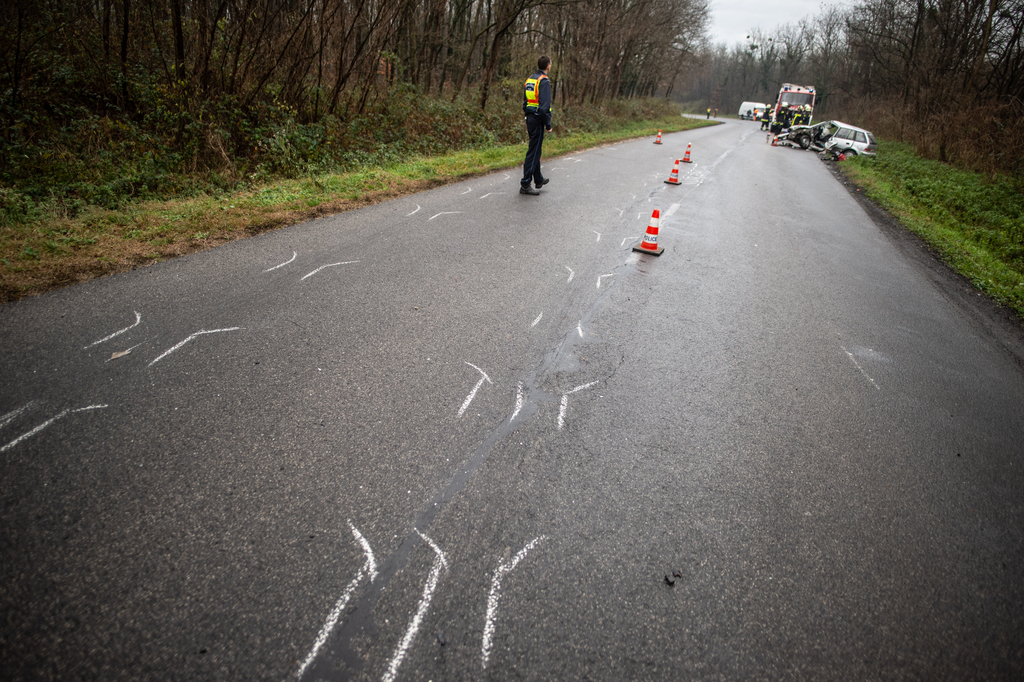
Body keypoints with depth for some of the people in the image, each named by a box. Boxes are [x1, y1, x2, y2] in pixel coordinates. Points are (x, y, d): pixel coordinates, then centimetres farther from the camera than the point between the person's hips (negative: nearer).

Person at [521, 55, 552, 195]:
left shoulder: (529, 79, 12)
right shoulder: (544, 81, -14)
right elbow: (545, 105, -21)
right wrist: (548, 124, -15)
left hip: (530, 118, 9)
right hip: (538, 120, -9)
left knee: (535, 150, 18)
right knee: (533, 152, -7)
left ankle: (538, 180, 29)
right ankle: (525, 184, -7)